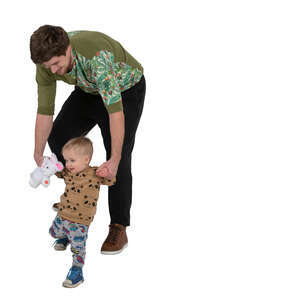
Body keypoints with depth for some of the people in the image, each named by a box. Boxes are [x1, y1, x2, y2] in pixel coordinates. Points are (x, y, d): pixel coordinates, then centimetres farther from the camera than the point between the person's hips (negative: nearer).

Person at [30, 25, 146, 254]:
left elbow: (115, 110, -45)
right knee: (58, 136, 3)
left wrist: (114, 161, -46)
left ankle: (118, 230, -6)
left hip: (126, 89, -6)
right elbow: (44, 110, -12)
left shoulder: (96, 55, -44)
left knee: (120, 158, -14)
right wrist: (38, 156, -14)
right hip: (90, 90, 6)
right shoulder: (47, 61, -23)